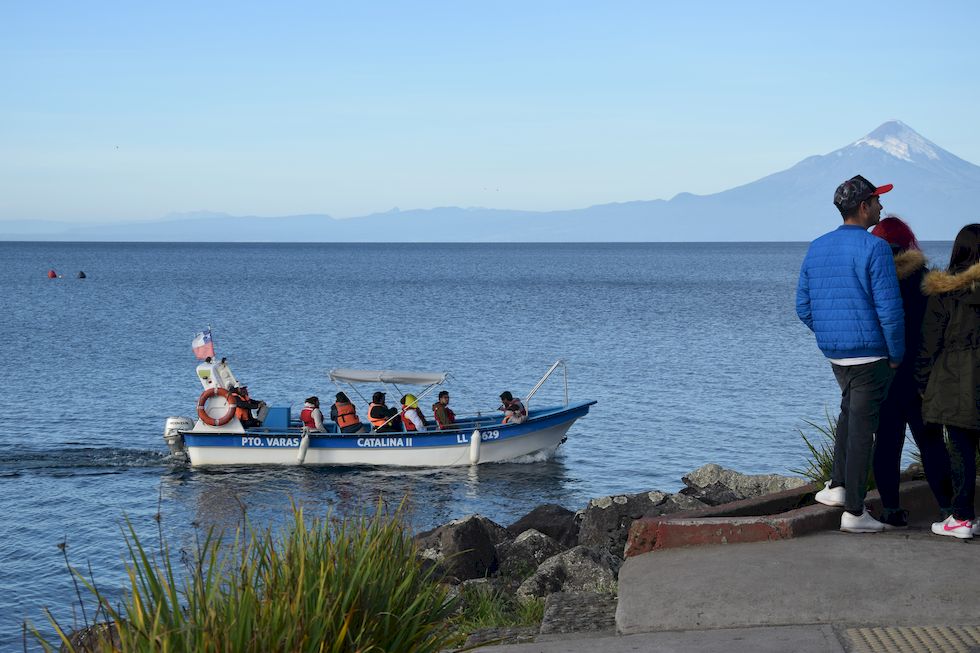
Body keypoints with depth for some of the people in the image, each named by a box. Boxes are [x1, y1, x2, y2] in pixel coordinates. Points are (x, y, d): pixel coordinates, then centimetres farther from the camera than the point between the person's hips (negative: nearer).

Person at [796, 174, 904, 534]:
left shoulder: (816, 248, 7)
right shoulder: (874, 248, -15)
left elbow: (803, 307, 10)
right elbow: (889, 308, -18)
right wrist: (897, 354, -6)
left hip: (833, 352, 7)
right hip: (870, 353, -7)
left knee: (850, 410, 27)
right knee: (862, 427, -1)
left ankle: (838, 485, 21)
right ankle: (853, 511, 4)